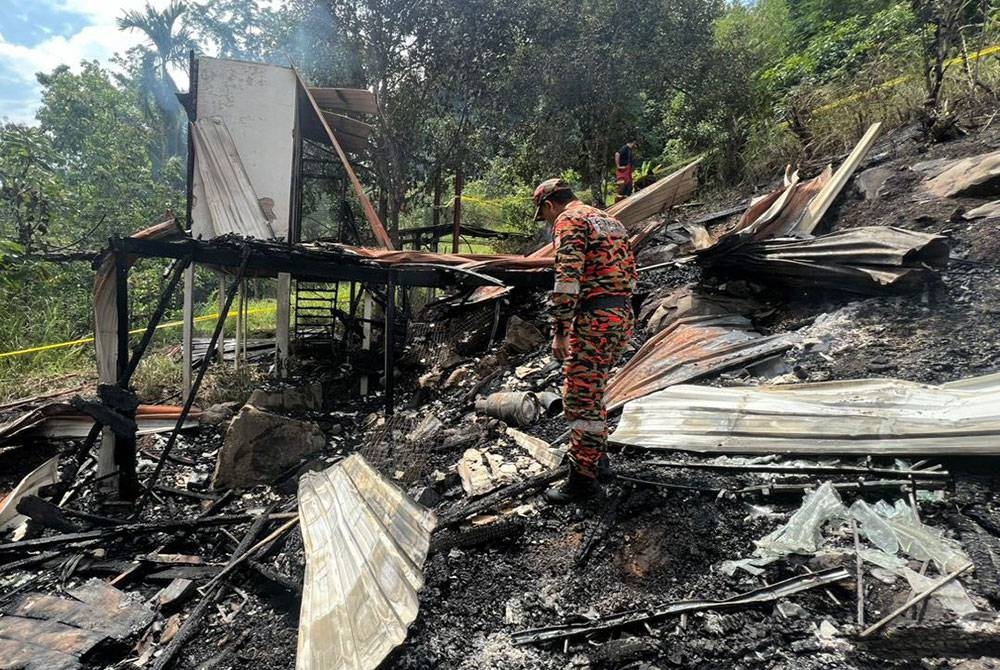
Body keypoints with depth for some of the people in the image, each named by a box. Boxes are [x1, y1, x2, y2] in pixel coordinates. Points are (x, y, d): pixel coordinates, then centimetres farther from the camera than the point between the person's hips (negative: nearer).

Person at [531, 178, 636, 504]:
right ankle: (596, 454, 34)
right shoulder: (611, 221, 22)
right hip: (622, 317, 10)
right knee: (591, 389, 22)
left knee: (580, 399, -2)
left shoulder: (570, 221, -7)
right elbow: (631, 273, 22)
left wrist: (559, 332, -16)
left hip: (593, 319, -9)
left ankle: (583, 477, 4)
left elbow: (567, 280, -18)